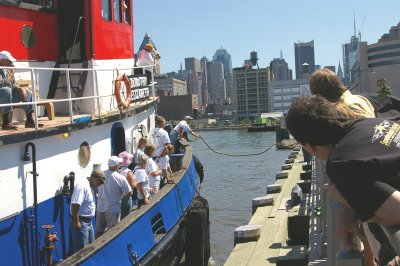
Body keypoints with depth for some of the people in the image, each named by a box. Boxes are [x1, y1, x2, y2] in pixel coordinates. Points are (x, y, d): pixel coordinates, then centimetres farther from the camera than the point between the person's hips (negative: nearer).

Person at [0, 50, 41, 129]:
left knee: (27, 92, 0)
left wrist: (20, 89, -6)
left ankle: (30, 120, -9)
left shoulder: (8, 69, 13)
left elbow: (13, 85, 15)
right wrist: (11, 75, -12)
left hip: (8, 96, 8)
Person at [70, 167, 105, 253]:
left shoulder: (91, 186, 12)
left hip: (88, 221, 10)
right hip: (81, 222, -10)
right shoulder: (82, 186, -20)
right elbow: (75, 205, -26)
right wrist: (76, 222, -25)